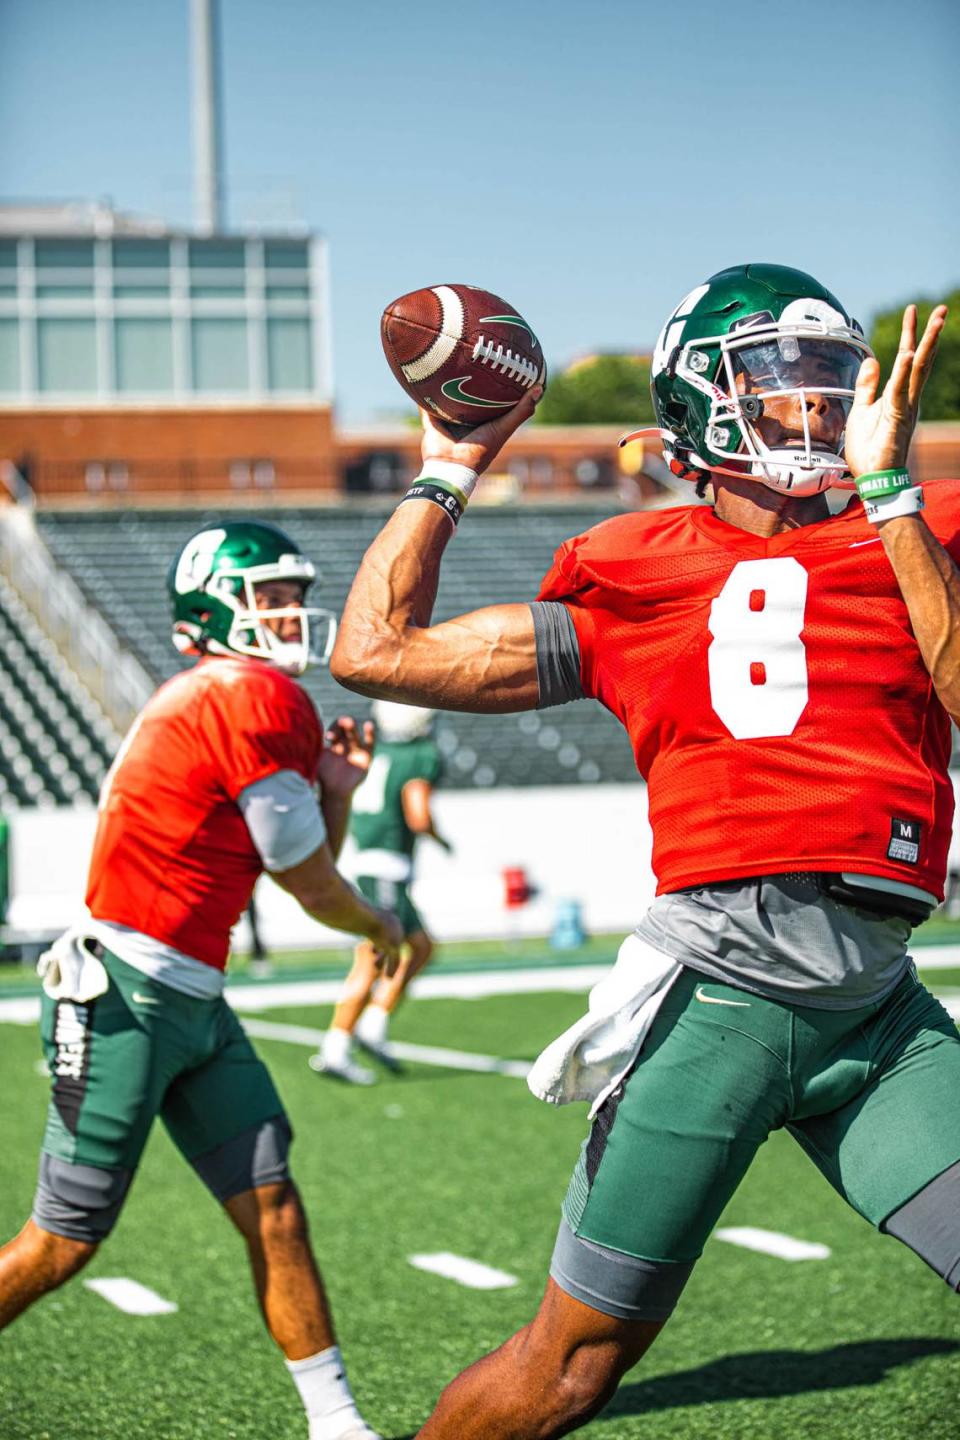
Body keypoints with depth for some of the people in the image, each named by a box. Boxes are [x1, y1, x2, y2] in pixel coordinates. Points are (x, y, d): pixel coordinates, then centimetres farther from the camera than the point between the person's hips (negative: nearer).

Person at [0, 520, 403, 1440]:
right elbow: (312, 888, -8)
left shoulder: (229, 700, 14)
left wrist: (335, 794, 4)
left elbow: (300, 870, 20)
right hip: (125, 997, -10)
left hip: (192, 1002, 10)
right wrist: (380, 928, 12)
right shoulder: (255, 700, -15)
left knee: (271, 1209, 6)